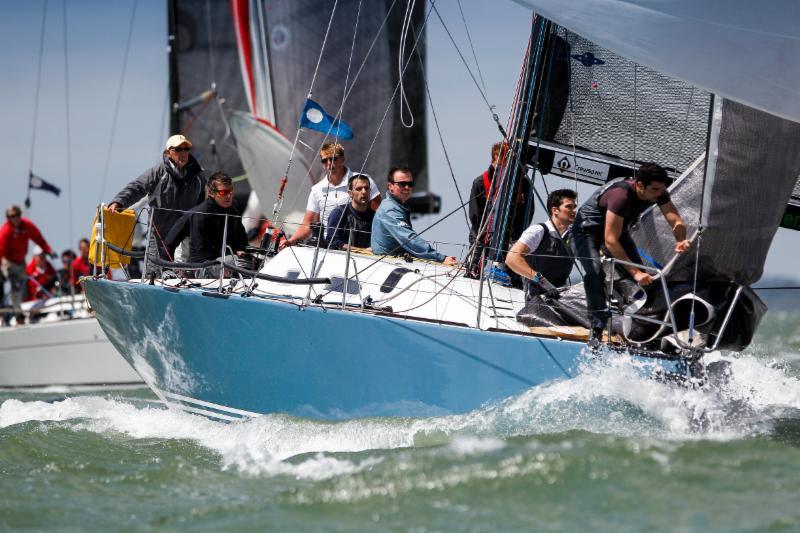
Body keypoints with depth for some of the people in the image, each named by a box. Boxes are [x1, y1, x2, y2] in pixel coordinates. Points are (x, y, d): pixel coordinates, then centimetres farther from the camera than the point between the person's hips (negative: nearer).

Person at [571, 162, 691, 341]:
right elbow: (610, 241, -41)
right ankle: (597, 329, -30)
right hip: (587, 230, -7)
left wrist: (680, 241, -41)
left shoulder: (658, 192, -19)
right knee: (595, 272, -31)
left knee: (641, 276, -7)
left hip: (617, 228, 7)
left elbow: (677, 222, -16)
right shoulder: (621, 195, -40)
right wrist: (635, 272, -43)